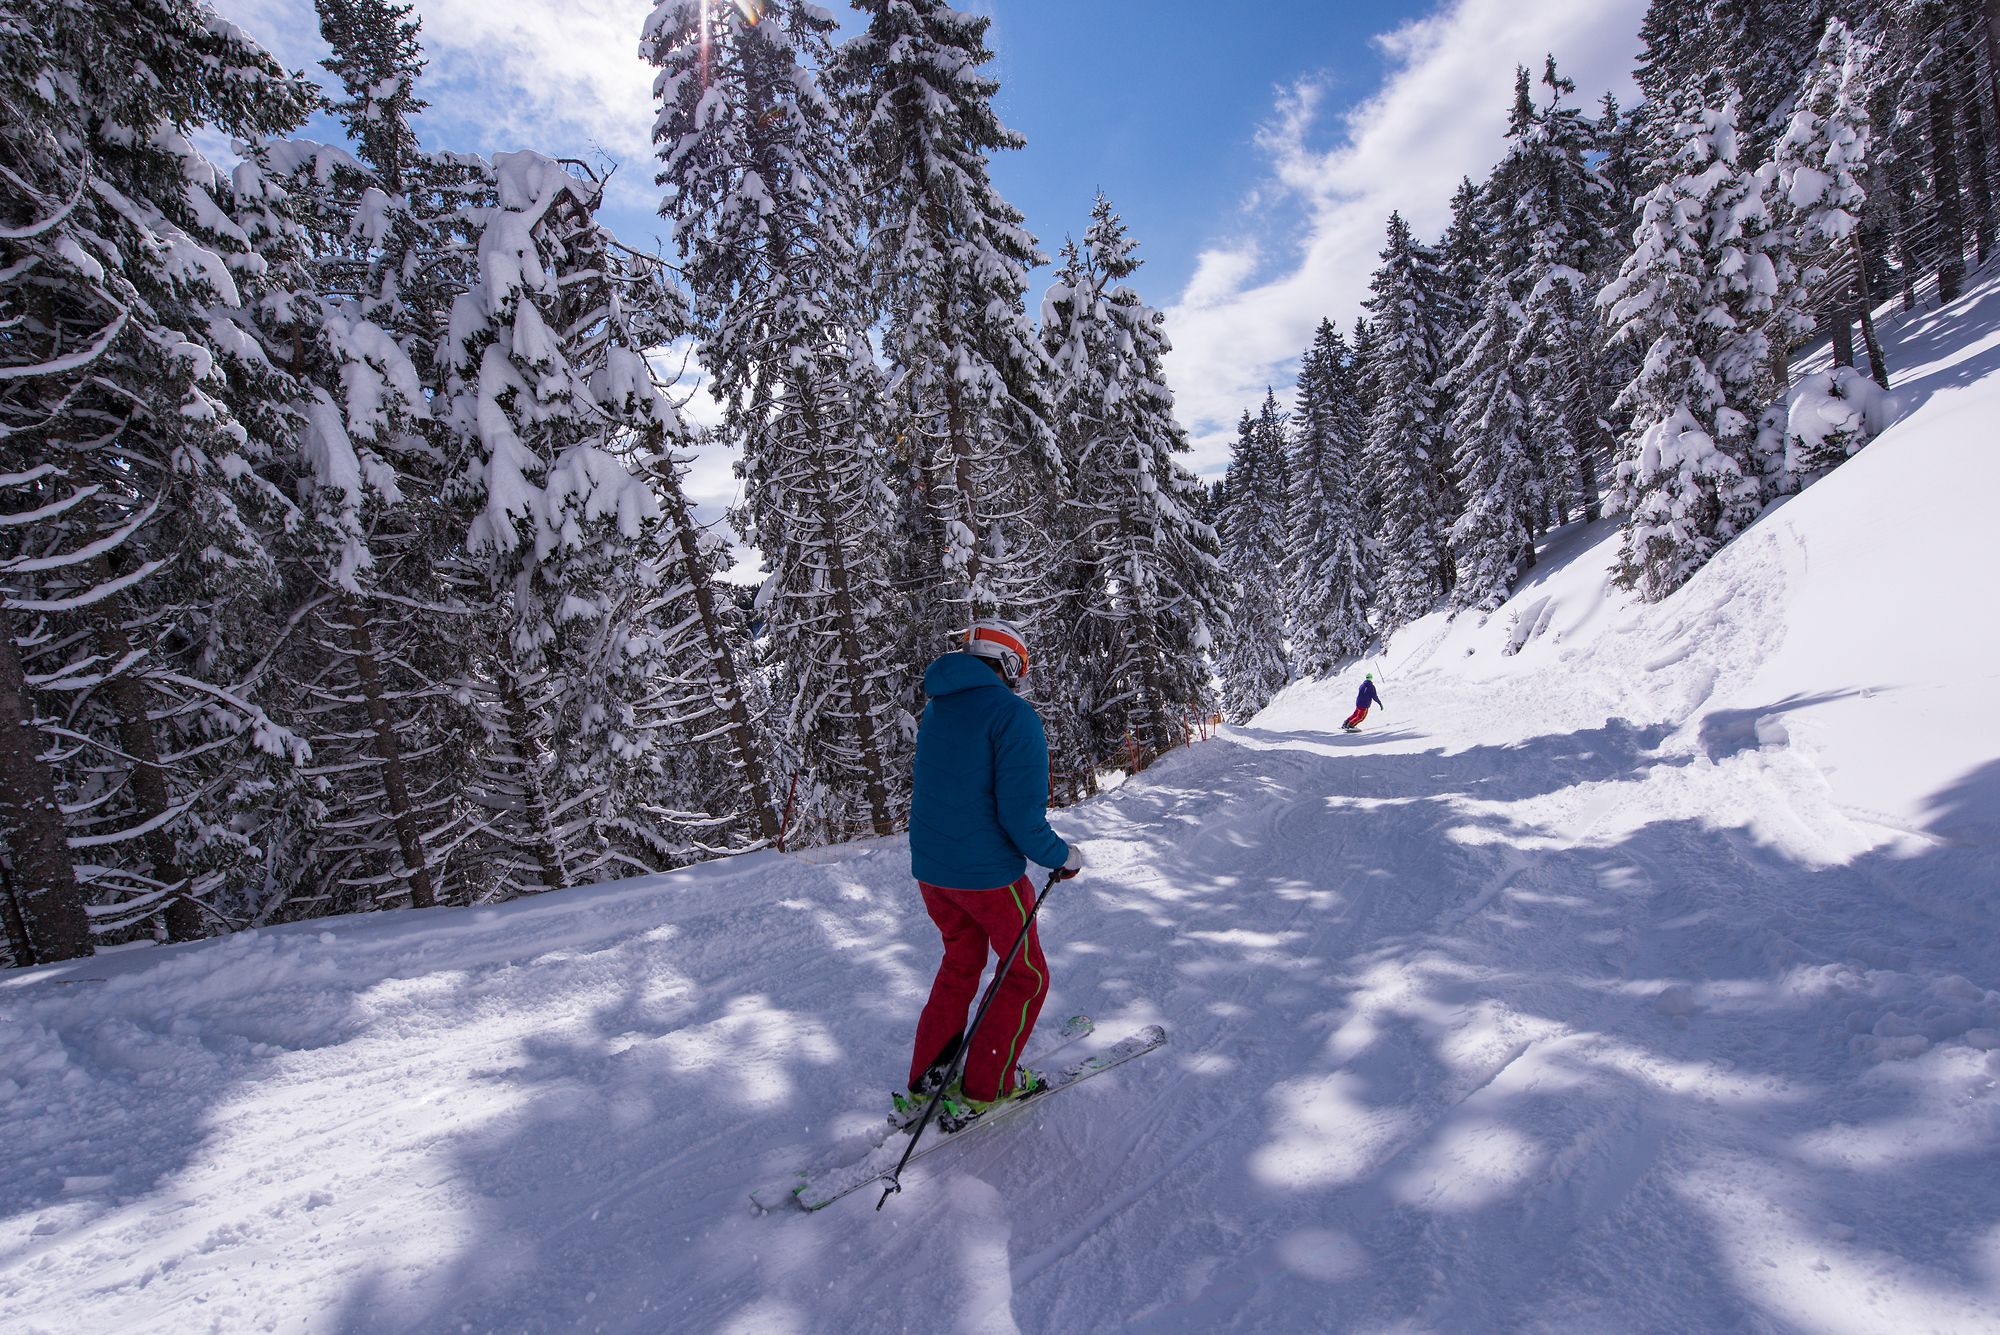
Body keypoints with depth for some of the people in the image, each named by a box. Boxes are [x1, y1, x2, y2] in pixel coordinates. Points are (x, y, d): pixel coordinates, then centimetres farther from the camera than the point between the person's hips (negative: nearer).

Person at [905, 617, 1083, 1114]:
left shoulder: (936, 710, 8)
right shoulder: (1014, 715, -18)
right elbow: (1020, 816, -22)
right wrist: (1063, 858, -6)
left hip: (929, 868, 7)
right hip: (988, 873, -7)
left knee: (961, 962, 26)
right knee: (1025, 975, 14)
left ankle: (927, 1076, 29)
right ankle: (988, 1084, 20)